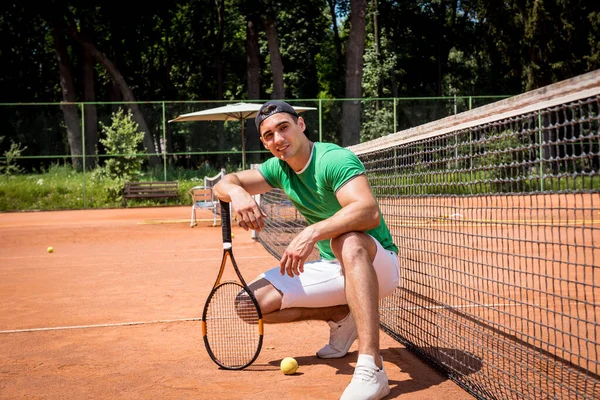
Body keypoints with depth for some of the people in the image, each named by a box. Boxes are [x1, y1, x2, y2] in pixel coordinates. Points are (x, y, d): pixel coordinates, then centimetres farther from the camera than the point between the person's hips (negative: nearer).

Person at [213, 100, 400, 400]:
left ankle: (371, 368, -47)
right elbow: (223, 183, 1)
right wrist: (236, 192, -23)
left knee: (348, 241, -43)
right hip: (333, 269, 7)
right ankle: (342, 318, 6)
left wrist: (312, 233, -48)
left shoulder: (335, 159, -21)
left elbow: (369, 212, -36)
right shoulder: (279, 168, 3)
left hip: (377, 265, -7)